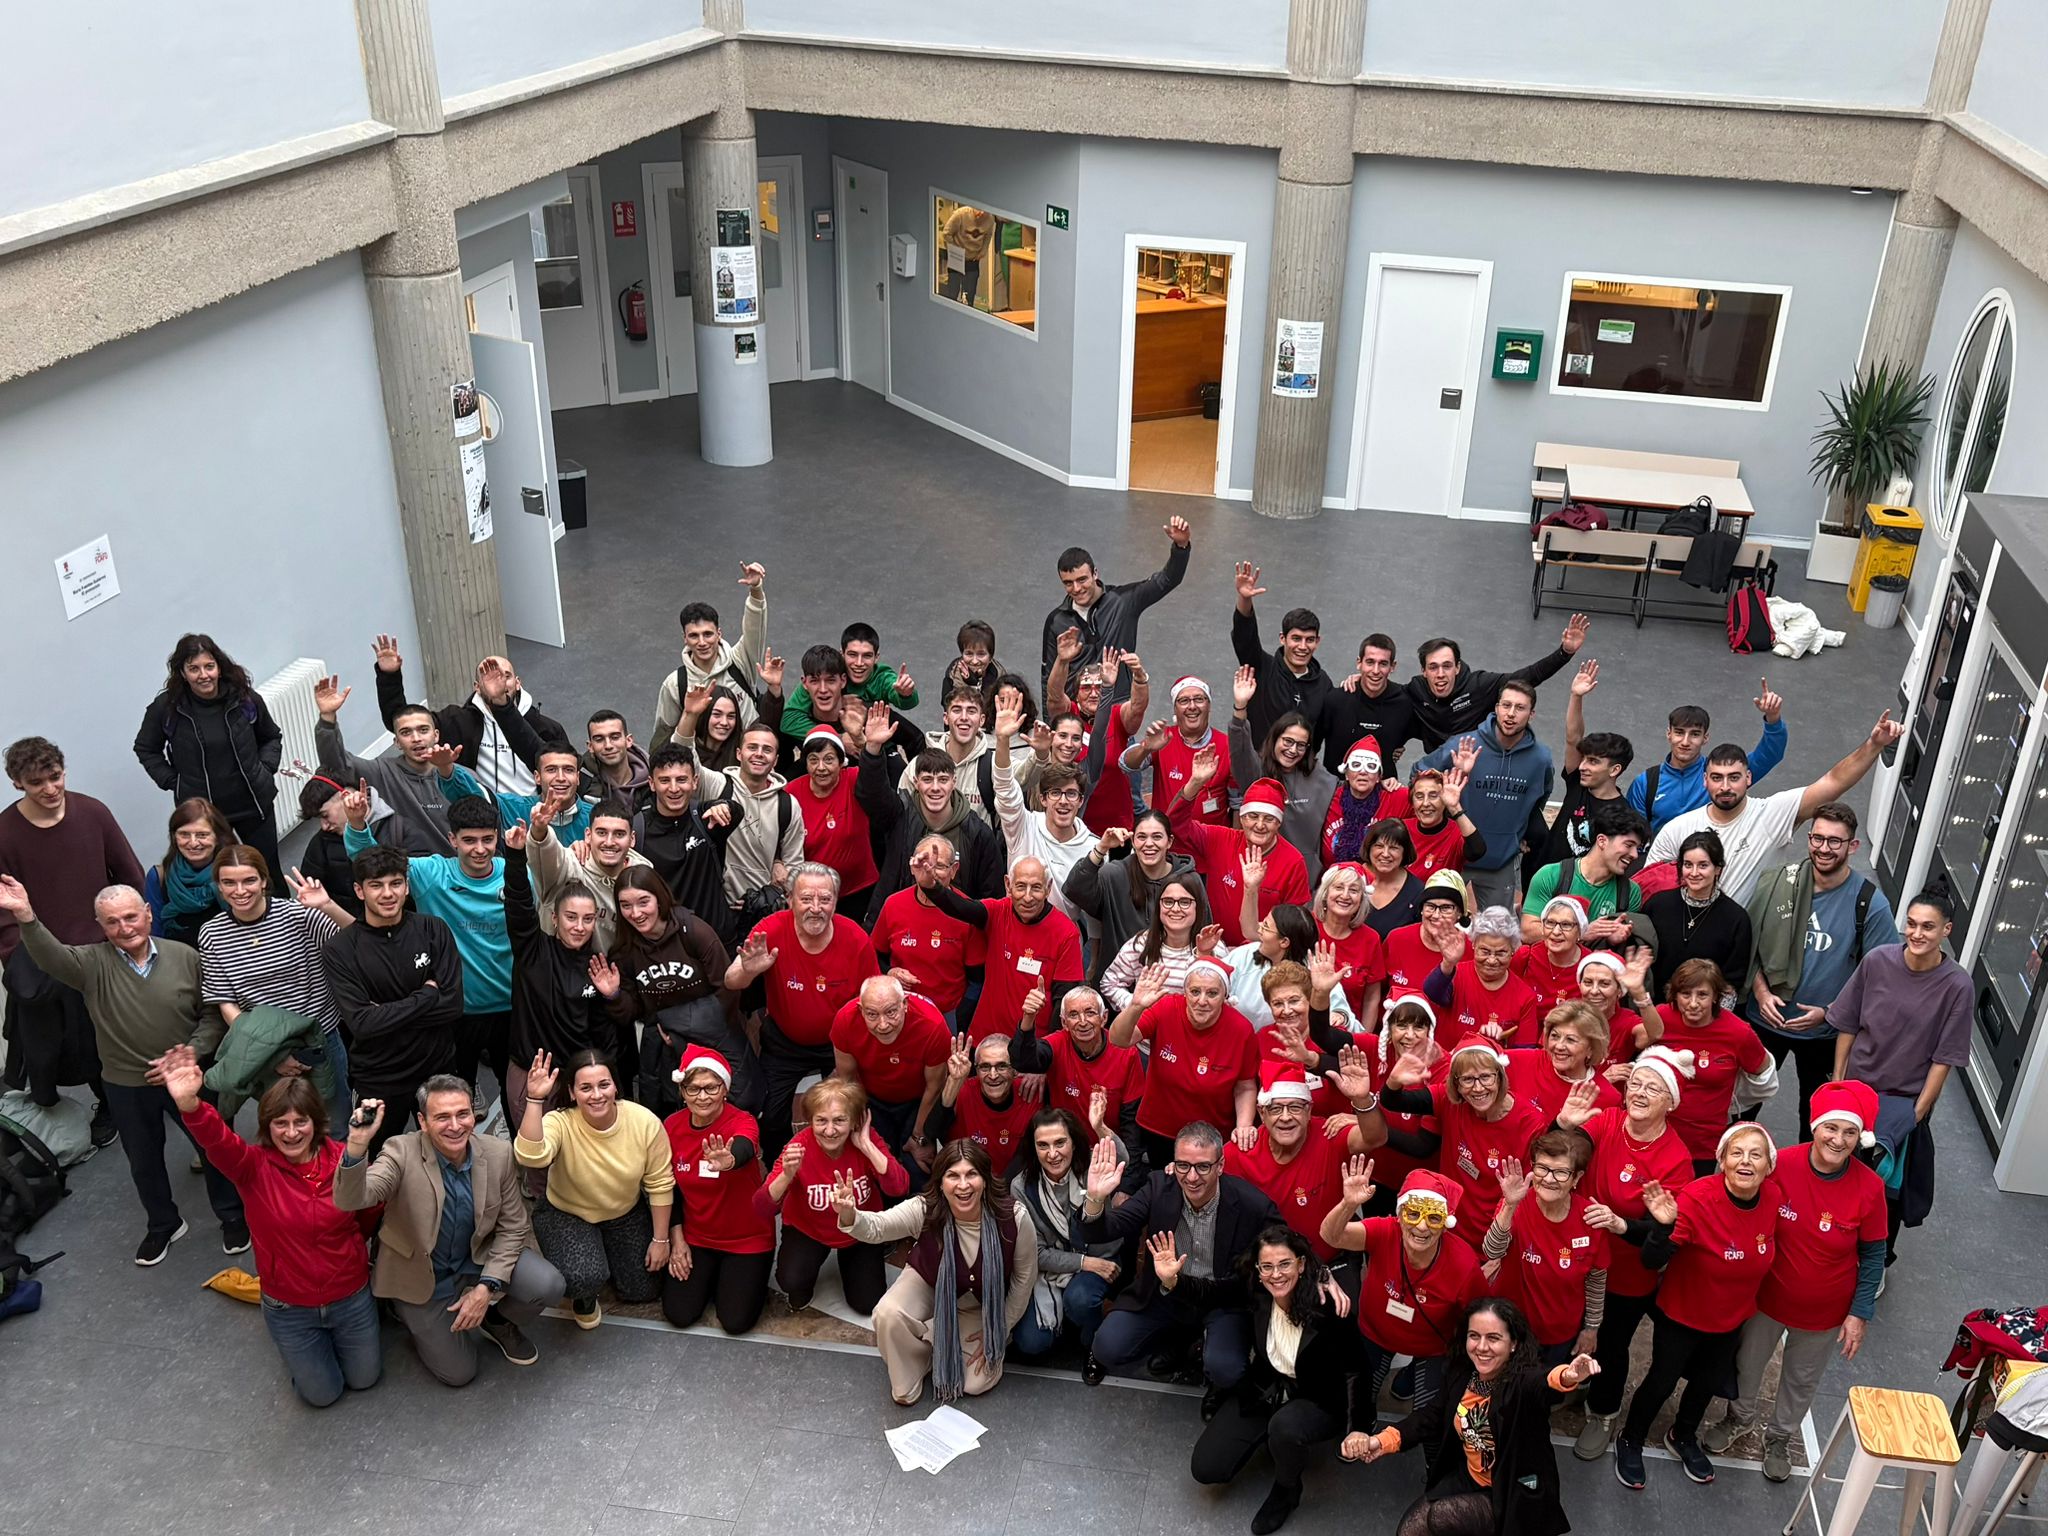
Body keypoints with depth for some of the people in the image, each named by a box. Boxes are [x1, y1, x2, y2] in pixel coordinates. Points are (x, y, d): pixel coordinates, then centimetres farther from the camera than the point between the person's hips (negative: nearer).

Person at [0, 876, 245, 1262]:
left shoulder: (185, 956, -10)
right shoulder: (93, 963, -12)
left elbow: (212, 1013, -5)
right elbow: (50, 957, -33)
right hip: (127, 1086, 1)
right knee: (144, 1162, 20)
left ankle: (233, 1216, 36)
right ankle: (163, 1225, 44)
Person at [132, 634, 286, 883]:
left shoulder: (245, 698, -5)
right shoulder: (165, 707, -10)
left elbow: (272, 737, 12)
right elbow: (145, 749, 7)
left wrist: (265, 768, -2)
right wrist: (172, 782, -2)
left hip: (254, 801, 2)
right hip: (201, 808, -2)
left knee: (270, 868, 15)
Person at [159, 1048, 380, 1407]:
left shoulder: (344, 1160, -17)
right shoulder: (254, 1167, -21)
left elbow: (368, 1219, 1)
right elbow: (216, 1139, -43)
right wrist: (189, 1104, -63)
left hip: (351, 1297, 1)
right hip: (290, 1309, -1)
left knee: (364, 1378, 18)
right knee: (323, 1394, 14)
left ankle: (341, 1334, 46)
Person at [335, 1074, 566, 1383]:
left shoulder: (499, 1153, -16)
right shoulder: (402, 1152, -23)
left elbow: (513, 1227, -8)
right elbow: (350, 1200, -38)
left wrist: (486, 1287, -18)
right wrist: (357, 1145, -55)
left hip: (479, 1260, 2)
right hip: (422, 1276, -2)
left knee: (547, 1286, -21)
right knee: (457, 1373, -1)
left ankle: (496, 1319, 12)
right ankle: (414, 1315, 27)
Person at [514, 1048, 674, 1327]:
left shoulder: (645, 1122, -23)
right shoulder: (560, 1124, -29)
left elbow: (660, 1183, -12)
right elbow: (530, 1156, -51)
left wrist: (661, 1239, -7)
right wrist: (535, 1100, -58)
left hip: (627, 1213, 3)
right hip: (565, 1214, -3)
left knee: (644, 1291, 8)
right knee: (584, 1278, -31)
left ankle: (604, 1253, 39)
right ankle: (584, 1298, 9)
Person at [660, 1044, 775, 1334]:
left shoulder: (742, 1123, -22)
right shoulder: (672, 1126, -9)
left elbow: (744, 1151, -48)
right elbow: (670, 1186, 3)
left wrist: (729, 1161, -71)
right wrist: (676, 1238, -3)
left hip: (746, 1237, -3)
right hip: (694, 1236, 3)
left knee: (736, 1320, -10)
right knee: (679, 1314, -7)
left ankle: (750, 1275, 22)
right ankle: (711, 1274, 24)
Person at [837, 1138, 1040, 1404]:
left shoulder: (1014, 1220, -30)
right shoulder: (924, 1211, -30)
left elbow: (1025, 1278, -14)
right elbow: (876, 1226, -42)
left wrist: (999, 1330, -6)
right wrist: (849, 1215, -65)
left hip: (983, 1306, 1)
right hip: (929, 1284, -1)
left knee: (974, 1383, -10)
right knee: (888, 1314, -30)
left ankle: (930, 1336, 19)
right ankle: (906, 1386, 1)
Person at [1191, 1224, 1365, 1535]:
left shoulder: (1326, 1303, -26)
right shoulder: (1254, 1294, -15)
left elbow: (1356, 1363, -29)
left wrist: (1333, 1315, -36)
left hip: (1316, 1402, -4)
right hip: (1264, 1393, 4)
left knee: (1286, 1425, -38)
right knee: (1205, 1468, -5)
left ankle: (1286, 1490, -4)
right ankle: (1272, 1439, 20)